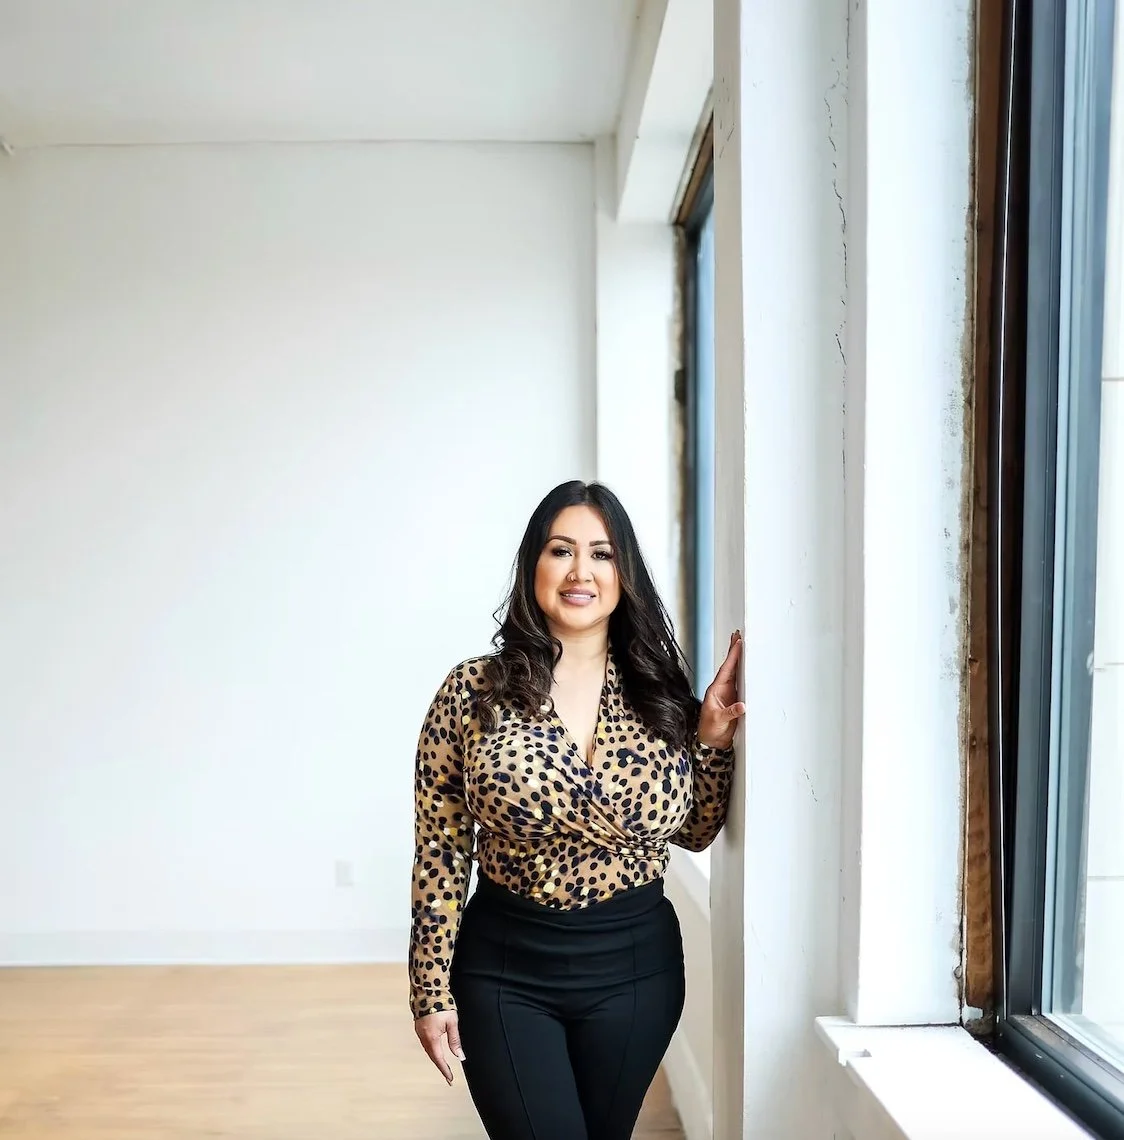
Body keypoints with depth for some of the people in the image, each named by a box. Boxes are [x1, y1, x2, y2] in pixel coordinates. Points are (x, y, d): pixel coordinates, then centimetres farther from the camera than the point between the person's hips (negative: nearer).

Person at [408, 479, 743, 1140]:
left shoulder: (661, 695, -3)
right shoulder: (473, 692, -10)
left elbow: (696, 832, 7)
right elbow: (441, 850, -6)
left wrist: (713, 738, -6)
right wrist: (432, 989, -4)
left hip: (634, 967, 3)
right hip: (505, 971, -2)